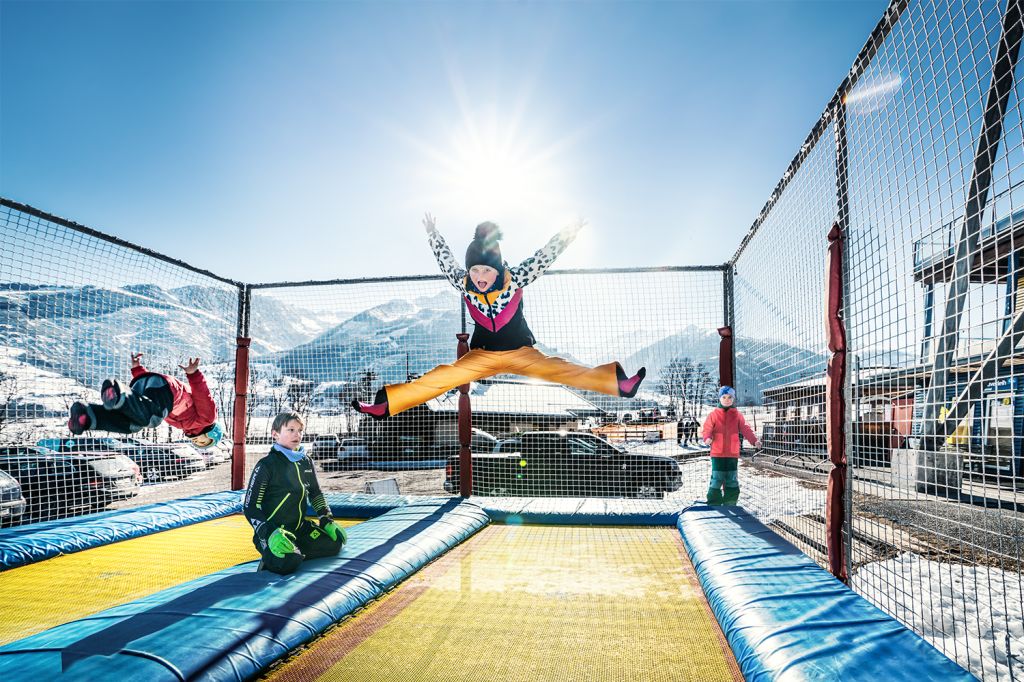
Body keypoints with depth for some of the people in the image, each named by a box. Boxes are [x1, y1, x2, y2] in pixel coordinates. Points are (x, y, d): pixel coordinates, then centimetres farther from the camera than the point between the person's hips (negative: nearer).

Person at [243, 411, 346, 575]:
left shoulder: (306, 462, 7)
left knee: (334, 544, -7)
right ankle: (270, 560, -2)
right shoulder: (266, 465, -13)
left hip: (300, 527, 7)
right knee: (288, 564, -32)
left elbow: (315, 494, 21)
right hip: (272, 530, -7)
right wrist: (270, 534, -27)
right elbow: (250, 507, -14)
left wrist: (327, 521, 10)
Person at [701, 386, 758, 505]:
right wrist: (707, 438, -26)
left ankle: (730, 504, 21)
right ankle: (713, 504, 6)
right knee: (717, 478, -3)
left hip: (733, 453, 2)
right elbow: (707, 429, -4)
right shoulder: (714, 414, 1)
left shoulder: (737, 415, 6)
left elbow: (745, 429, 0)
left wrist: (754, 440, -16)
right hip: (717, 453, -2)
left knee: (732, 480, 10)